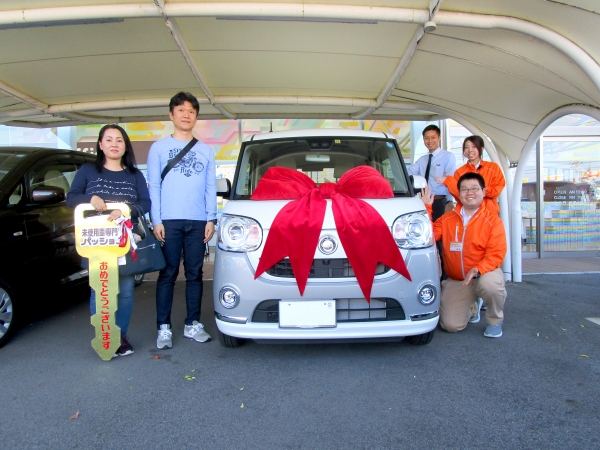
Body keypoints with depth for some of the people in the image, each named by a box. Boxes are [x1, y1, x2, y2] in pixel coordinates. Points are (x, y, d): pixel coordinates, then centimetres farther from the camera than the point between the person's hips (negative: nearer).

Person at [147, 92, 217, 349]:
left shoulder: (205, 151, 15)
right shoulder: (159, 148, 9)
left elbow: (211, 188, 11)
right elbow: (154, 186, 3)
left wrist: (211, 219, 2)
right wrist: (156, 220, -6)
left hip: (198, 222, 2)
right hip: (169, 221, -2)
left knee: (195, 274, 5)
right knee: (168, 274, 0)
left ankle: (192, 324, 15)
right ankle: (163, 328, 7)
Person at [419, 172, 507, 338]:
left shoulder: (492, 220, -6)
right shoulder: (447, 219, 5)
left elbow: (496, 254, -15)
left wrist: (478, 270, -32)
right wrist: (426, 208, -9)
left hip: (485, 274, -2)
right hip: (456, 281, 3)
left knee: (490, 283, -39)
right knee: (451, 325, -9)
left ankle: (495, 321, -4)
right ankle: (472, 308, 29)